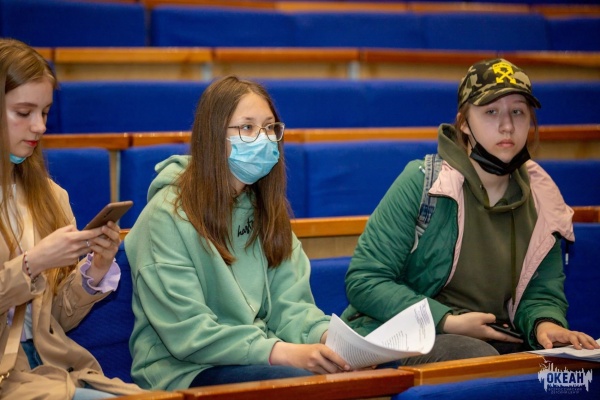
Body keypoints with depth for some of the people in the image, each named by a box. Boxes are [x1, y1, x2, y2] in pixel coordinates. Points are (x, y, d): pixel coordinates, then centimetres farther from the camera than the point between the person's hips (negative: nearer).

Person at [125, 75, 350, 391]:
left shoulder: (265, 209, 11)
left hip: (260, 360, 6)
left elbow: (289, 303, 3)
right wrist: (282, 352, -27)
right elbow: (187, 333, -17)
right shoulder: (168, 215, -11)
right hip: (185, 371, -6)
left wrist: (327, 336, -19)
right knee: (302, 382, -31)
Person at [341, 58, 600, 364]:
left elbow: (541, 292, 13)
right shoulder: (422, 181, -7)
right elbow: (362, 281, -9)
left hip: (494, 340, 5)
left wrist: (544, 323, -13)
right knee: (475, 355, -36)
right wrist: (448, 322, -17)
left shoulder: (541, 199, 8)